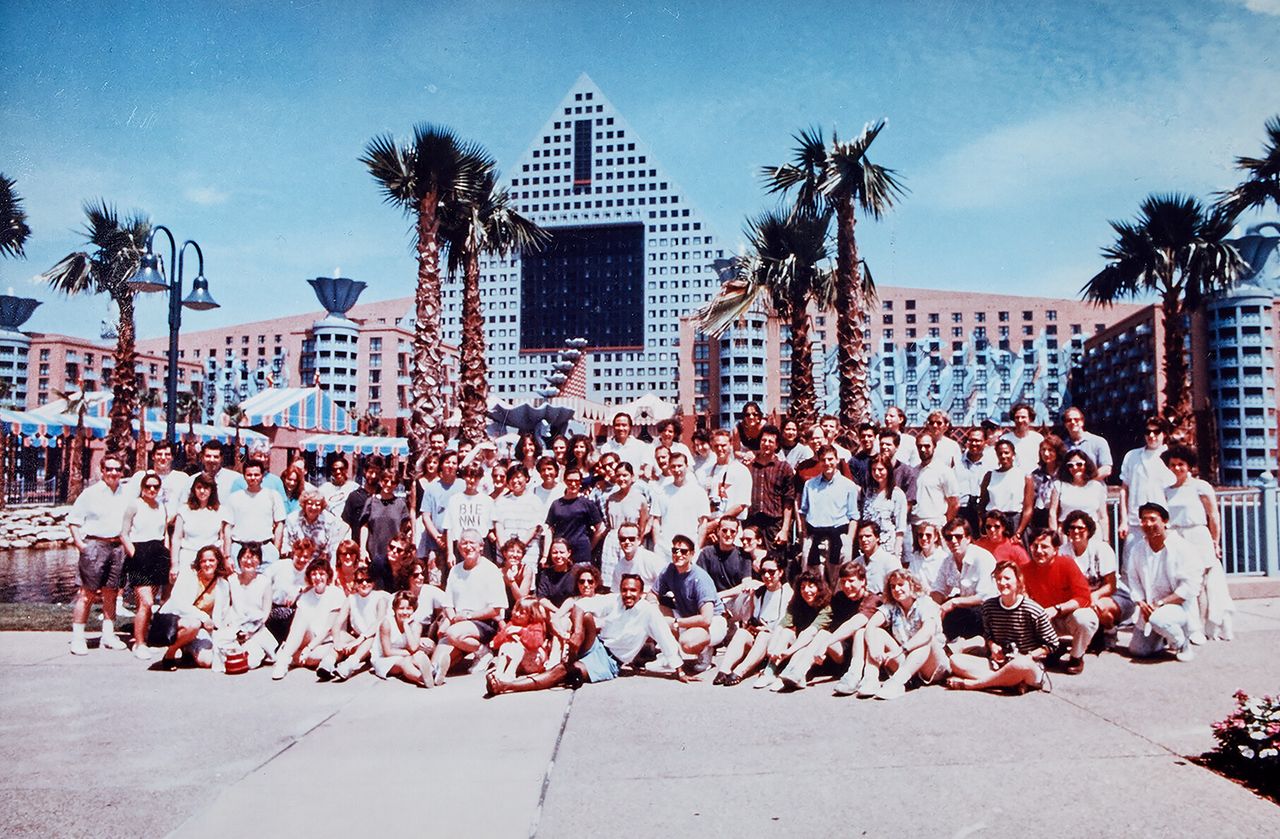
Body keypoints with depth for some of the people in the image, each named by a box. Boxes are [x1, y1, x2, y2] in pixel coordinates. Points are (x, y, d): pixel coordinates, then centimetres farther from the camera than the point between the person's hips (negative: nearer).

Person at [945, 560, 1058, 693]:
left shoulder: (1033, 610, -9)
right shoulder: (989, 606, 4)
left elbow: (1052, 644, -3)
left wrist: (1028, 656, -14)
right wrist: (992, 646, -3)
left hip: (1031, 668, -5)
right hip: (998, 664, 5)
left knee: (1022, 664, -43)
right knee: (955, 660, -16)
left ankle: (970, 683, -25)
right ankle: (1015, 683, -25)